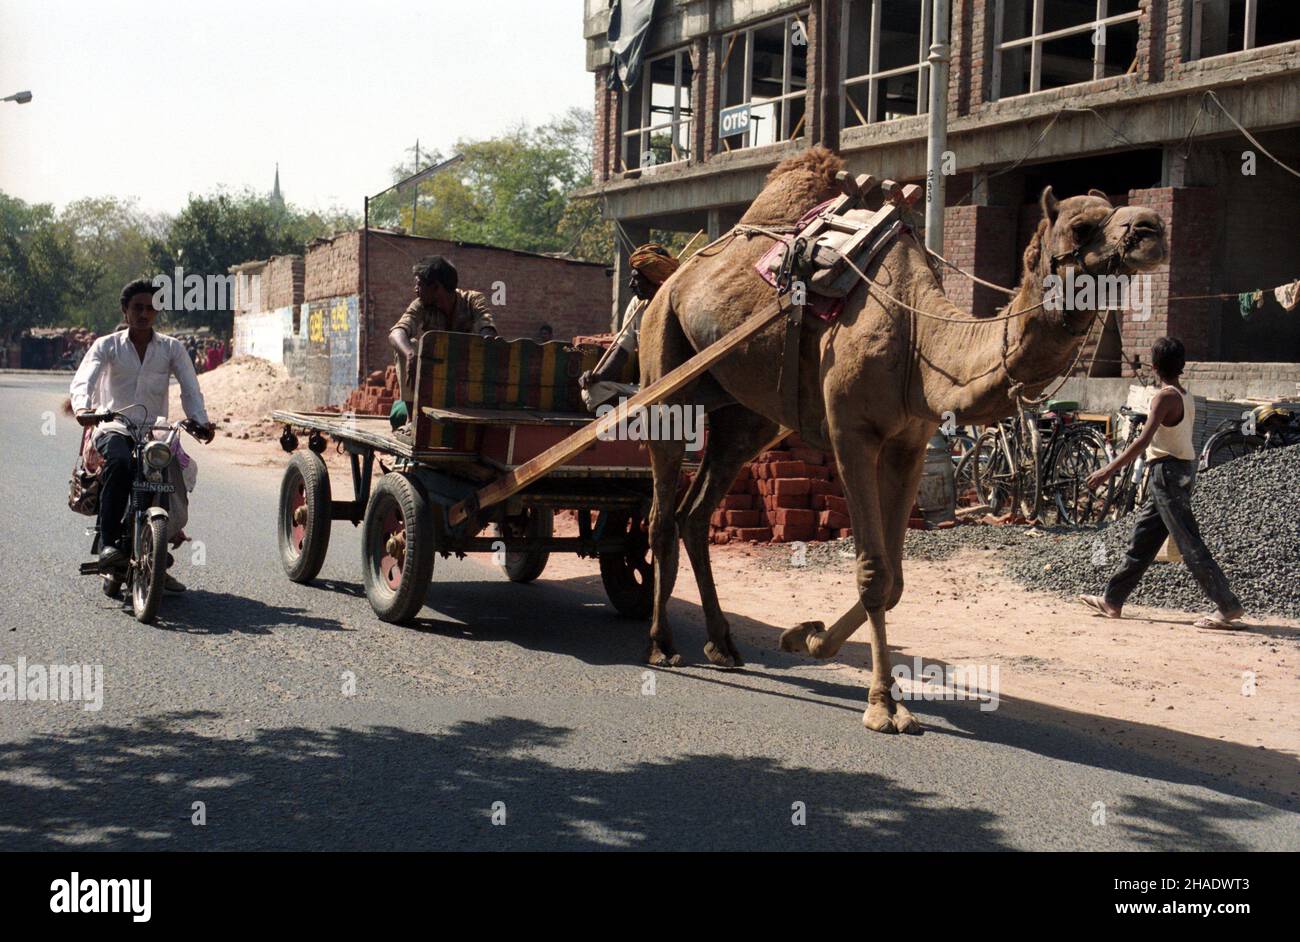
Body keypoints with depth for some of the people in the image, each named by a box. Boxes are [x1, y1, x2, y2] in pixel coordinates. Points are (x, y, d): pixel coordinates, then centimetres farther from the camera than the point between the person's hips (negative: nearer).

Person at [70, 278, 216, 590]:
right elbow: (83, 380, -10)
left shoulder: (173, 348, 9)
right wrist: (82, 407, -33)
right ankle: (108, 542, -31)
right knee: (119, 463, -36)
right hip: (115, 428, -2)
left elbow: (190, 389, -1)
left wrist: (200, 421, -21)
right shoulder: (107, 346, 5)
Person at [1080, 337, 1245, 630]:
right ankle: (1112, 600, 21)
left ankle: (1227, 606, -7)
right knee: (1142, 537, 14)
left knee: (1189, 544, -7)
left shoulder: (1165, 397, -15)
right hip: (1184, 467, 10)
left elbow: (1144, 440, -23)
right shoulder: (1187, 397, 11)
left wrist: (1108, 470, -22)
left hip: (1167, 471, -10)